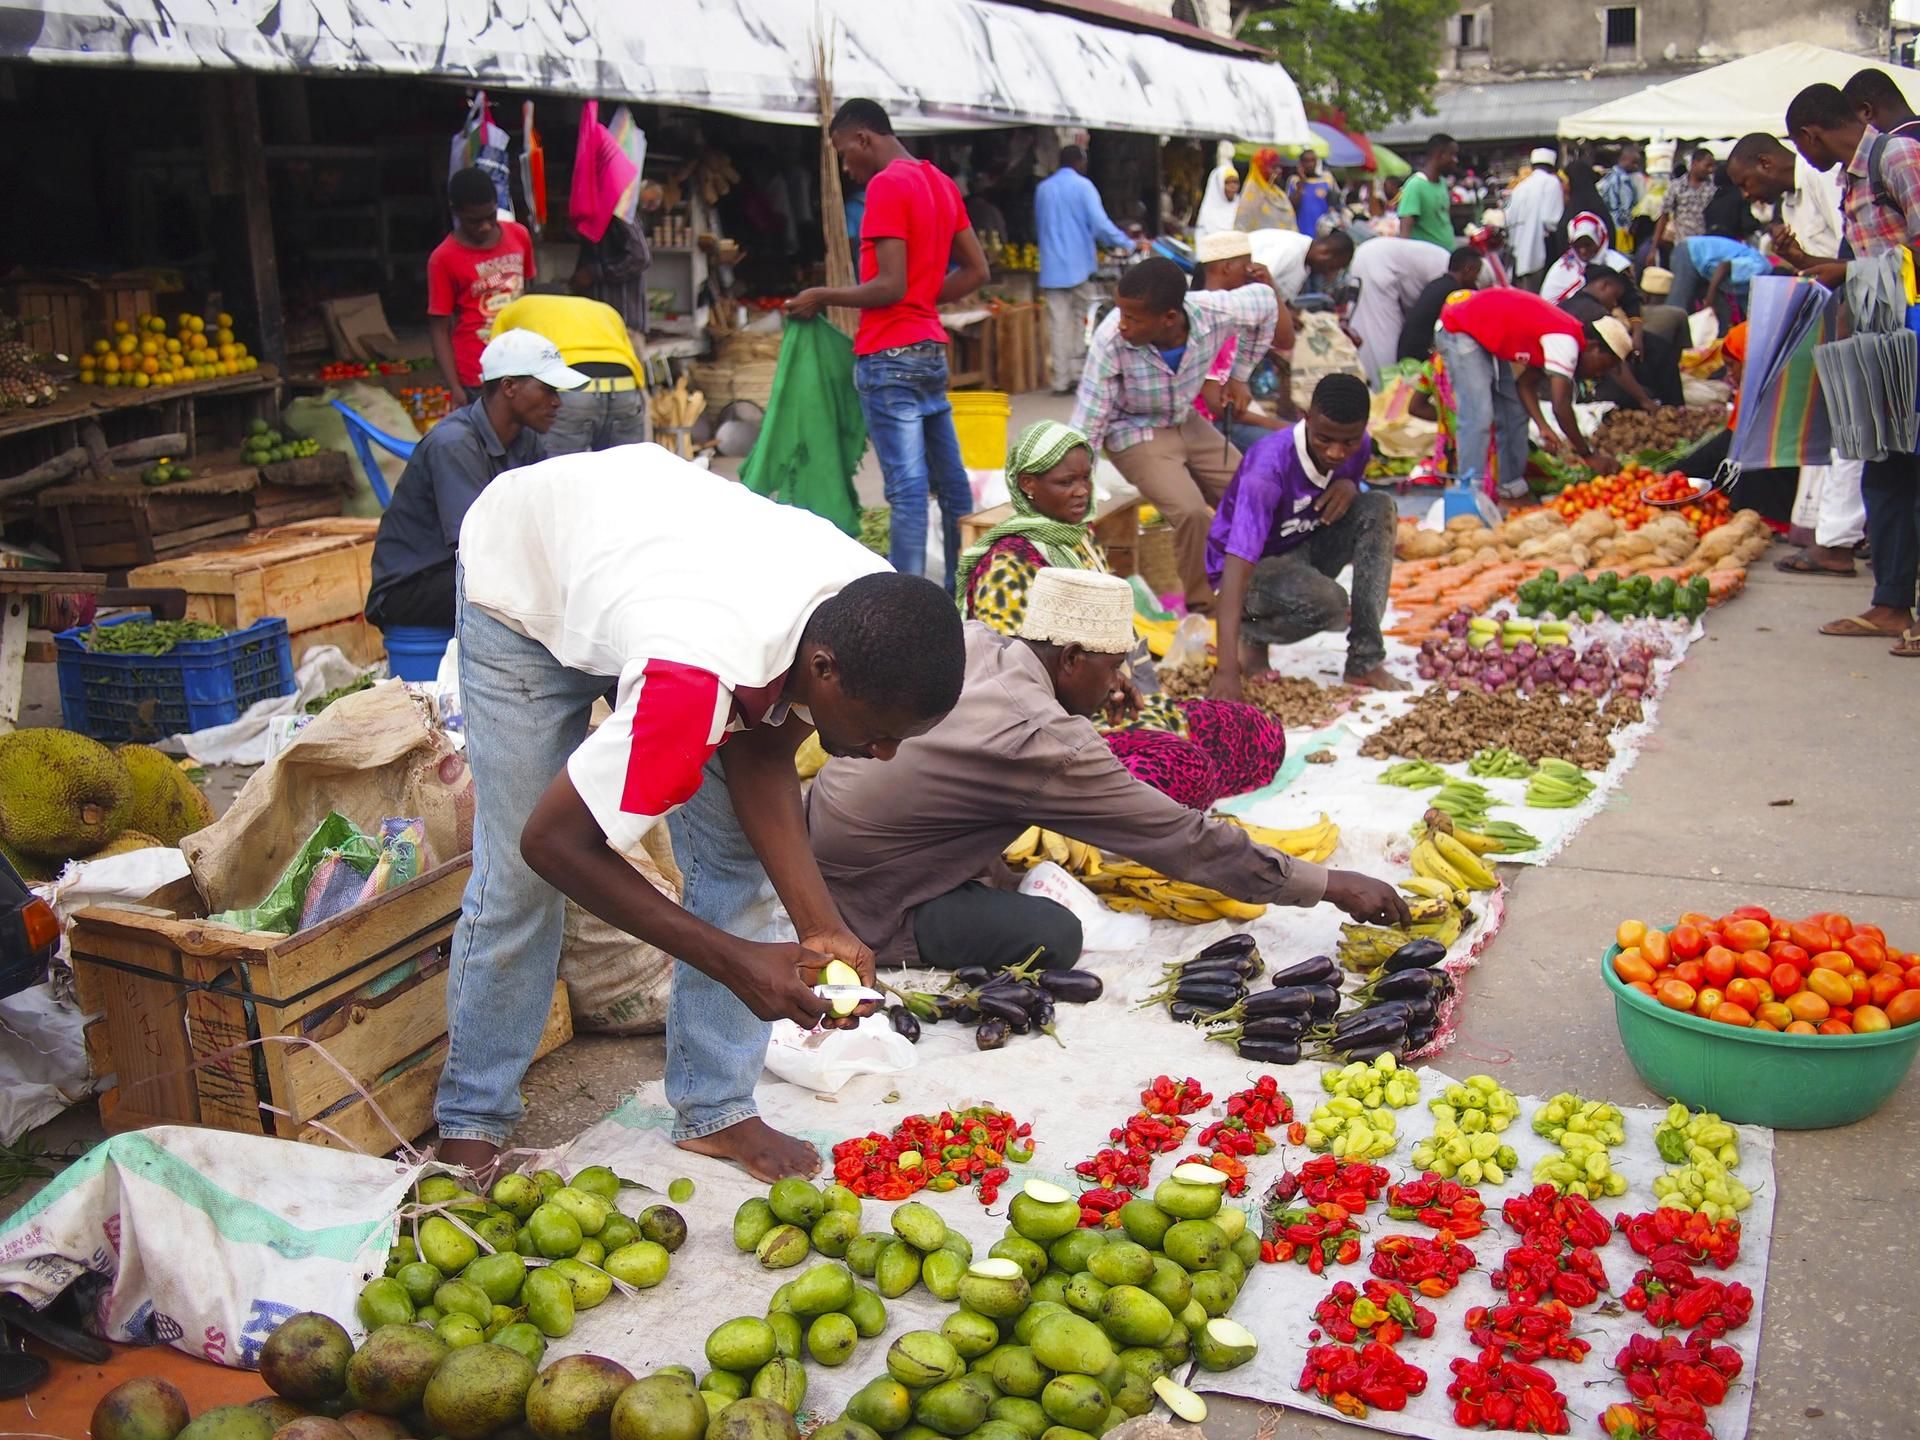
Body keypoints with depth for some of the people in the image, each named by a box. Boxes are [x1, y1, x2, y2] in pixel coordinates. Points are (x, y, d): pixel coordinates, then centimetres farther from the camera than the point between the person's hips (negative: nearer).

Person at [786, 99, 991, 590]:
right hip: (931, 348, 9)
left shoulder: (886, 185, -12)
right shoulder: (941, 182, 14)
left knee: (908, 487, -9)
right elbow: (977, 271, 16)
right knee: (950, 480, 12)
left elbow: (890, 286, -19)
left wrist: (822, 297, -8)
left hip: (889, 356, -9)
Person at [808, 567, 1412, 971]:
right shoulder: (1045, 743, -27)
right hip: (863, 906, -8)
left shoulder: (971, 641, -5)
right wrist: (1333, 886, -13)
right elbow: (1186, 840, -21)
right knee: (1054, 937, -19)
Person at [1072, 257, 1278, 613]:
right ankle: (1203, 607, -3)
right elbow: (1086, 429, -24)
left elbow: (1266, 300, -2)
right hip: (1136, 433, -4)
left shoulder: (1213, 311, -26)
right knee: (1191, 511, -24)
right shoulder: (1111, 340, -33)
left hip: (1188, 422, 5)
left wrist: (1240, 376, 1)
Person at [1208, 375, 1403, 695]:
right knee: (1327, 603, -36)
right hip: (1256, 566, -7)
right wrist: (1227, 668, -50)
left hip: (1307, 549, 7)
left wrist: (1348, 487, -16)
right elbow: (1237, 563, -40)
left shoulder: (1356, 449, -11)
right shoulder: (1269, 467, -32)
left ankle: (1365, 662, -17)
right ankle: (1252, 634, -1)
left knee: (1379, 507, -20)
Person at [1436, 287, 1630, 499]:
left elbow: (1526, 383, 8)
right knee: (1478, 416, -19)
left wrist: (1543, 427, -3)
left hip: (1488, 339, 11)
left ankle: (1512, 487, 17)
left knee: (1514, 414, 11)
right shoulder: (1565, 341, -25)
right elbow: (1561, 407, -28)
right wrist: (1587, 455, -19)